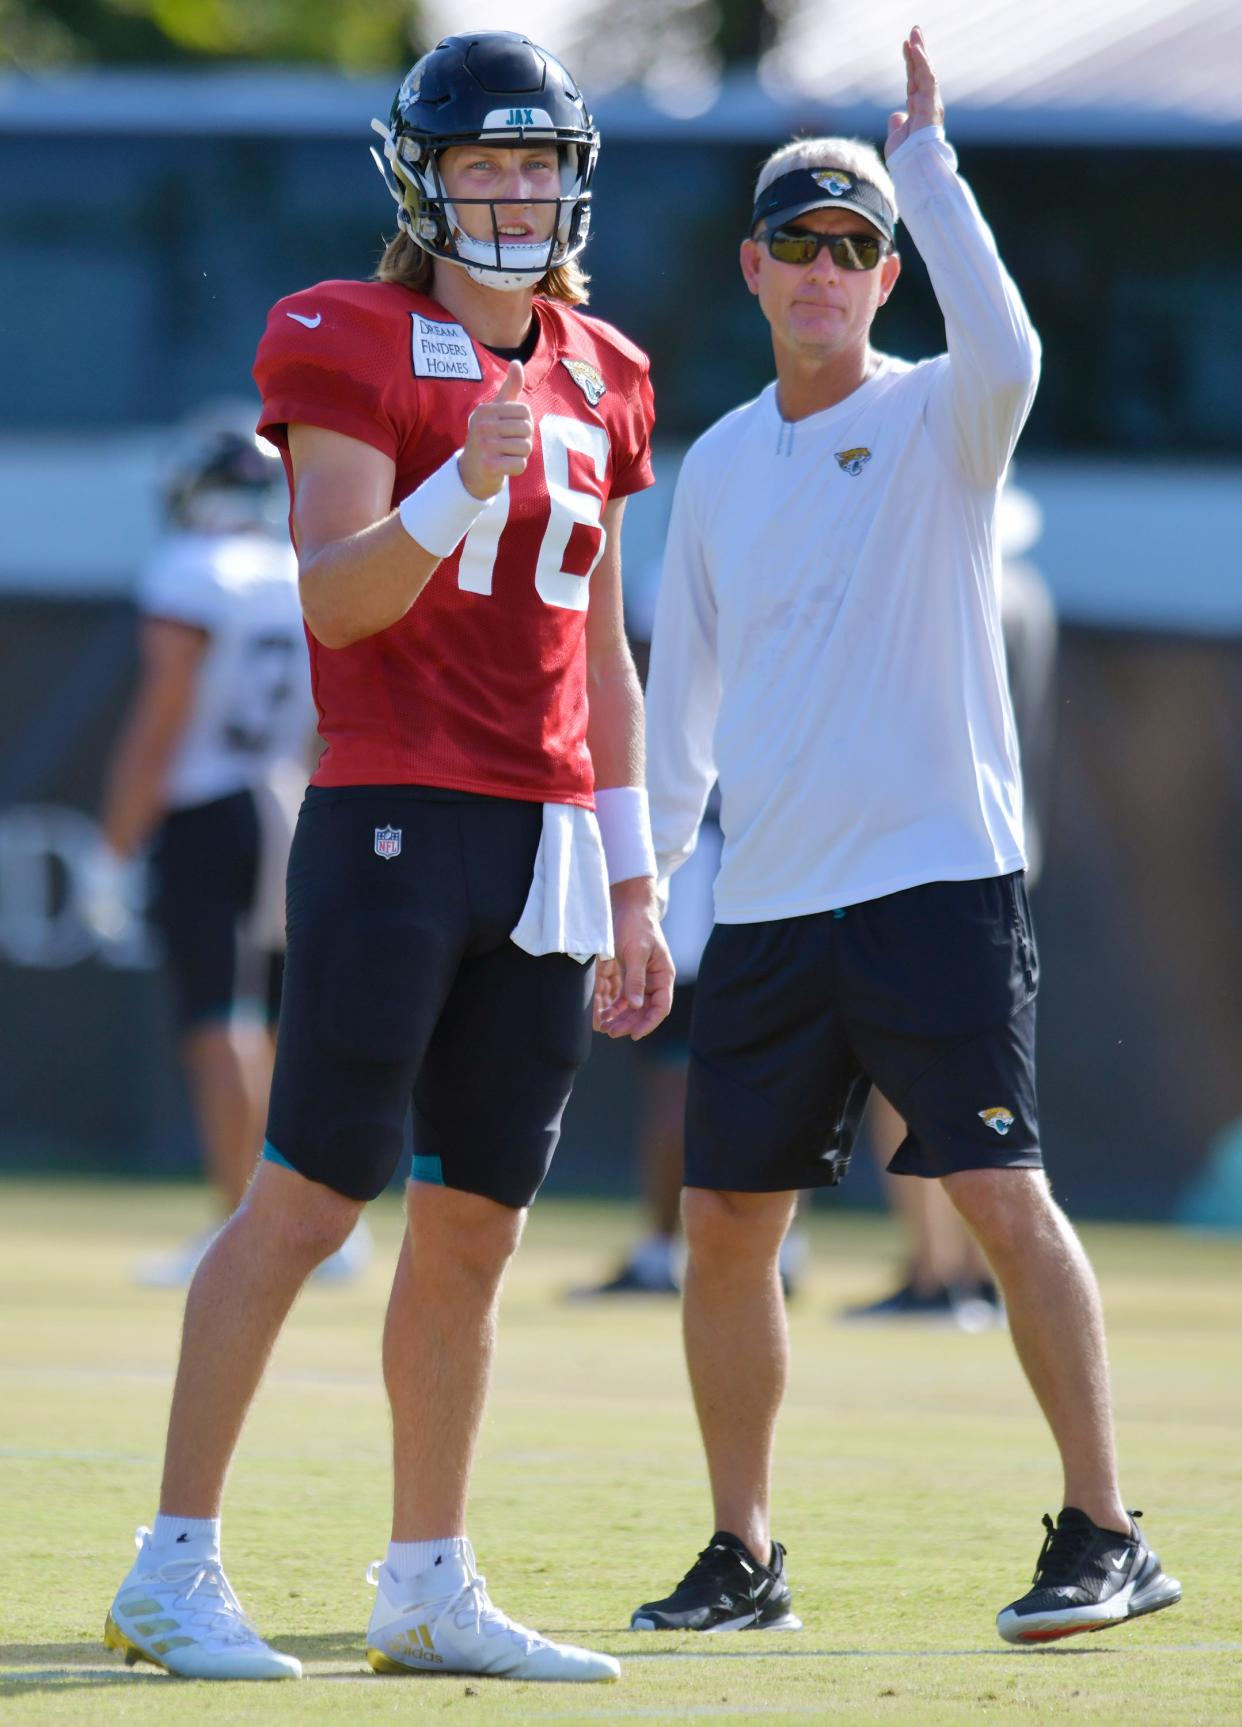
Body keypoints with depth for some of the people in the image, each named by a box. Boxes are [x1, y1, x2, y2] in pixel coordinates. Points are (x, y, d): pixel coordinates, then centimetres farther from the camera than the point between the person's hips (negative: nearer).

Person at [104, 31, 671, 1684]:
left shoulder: (602, 381, 16)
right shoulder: (348, 346, -3)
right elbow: (338, 596, -14)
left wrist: (631, 885, 17)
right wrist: (460, 491, -31)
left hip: (546, 843, 6)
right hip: (393, 822, -6)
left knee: (475, 1223, 8)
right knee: (311, 1194, -9)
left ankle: (429, 1590, 14)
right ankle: (175, 1569, -6)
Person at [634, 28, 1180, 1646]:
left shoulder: (938, 421, -1)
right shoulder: (719, 465, 14)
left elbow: (1005, 348, -26)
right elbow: (682, 692, 19)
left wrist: (924, 159, -24)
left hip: (938, 878, -5)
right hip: (767, 907, 5)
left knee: (1006, 1202, -12)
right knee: (724, 1225, 4)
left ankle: (1106, 1539, -9)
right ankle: (744, 1558, 15)